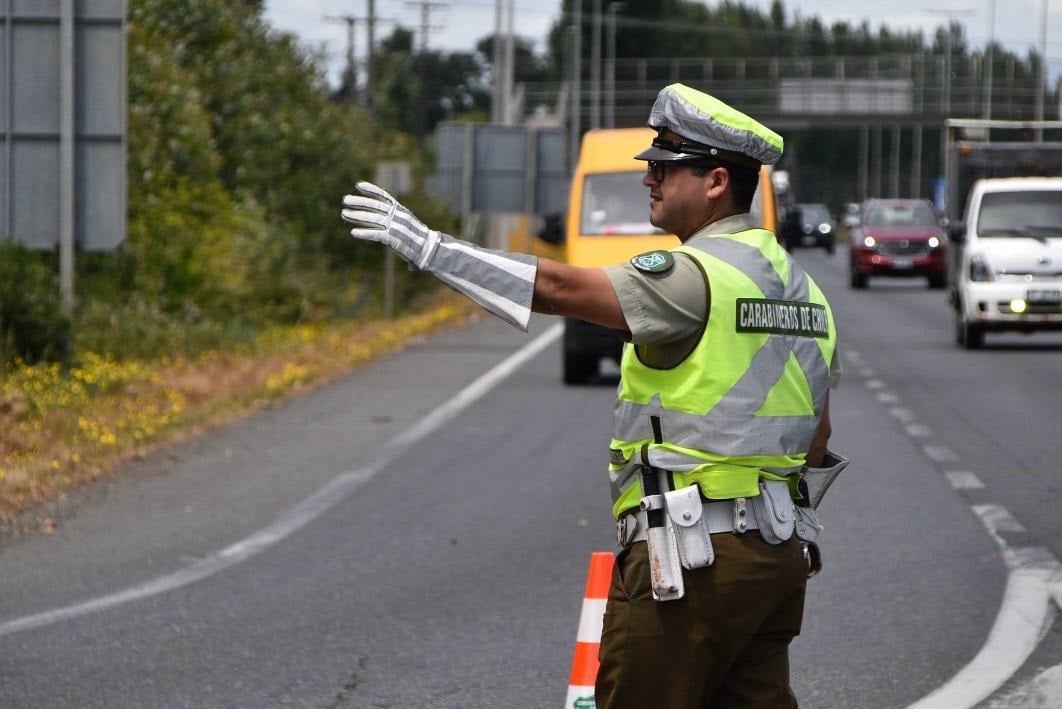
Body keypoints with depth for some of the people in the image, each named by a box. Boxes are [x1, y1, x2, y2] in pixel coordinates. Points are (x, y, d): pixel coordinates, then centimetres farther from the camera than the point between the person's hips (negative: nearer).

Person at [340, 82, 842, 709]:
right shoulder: (800, 287, 15)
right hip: (780, 549, 9)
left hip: (693, 557, -9)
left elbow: (560, 288, -19)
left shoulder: (696, 276, -13)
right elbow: (817, 440, 20)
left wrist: (429, 248, -17)